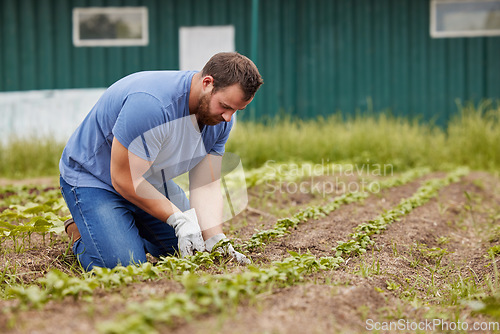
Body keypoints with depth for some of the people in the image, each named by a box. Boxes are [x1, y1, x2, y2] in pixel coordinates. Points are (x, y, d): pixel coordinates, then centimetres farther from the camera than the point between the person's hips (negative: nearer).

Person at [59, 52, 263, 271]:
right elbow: (124, 179, -31)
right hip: (93, 178, -8)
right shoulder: (152, 104, -38)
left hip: (151, 181, 8)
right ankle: (79, 234, 7)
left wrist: (216, 241, -25)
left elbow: (205, 185, -11)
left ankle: (128, 230, 25)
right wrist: (179, 219, -32)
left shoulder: (222, 116, -12)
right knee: (125, 264, -24)